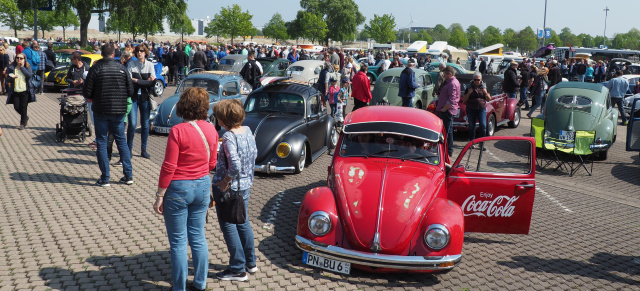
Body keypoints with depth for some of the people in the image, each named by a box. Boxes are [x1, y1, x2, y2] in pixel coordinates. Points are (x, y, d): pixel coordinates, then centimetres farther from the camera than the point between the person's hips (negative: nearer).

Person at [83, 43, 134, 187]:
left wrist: (94, 98, 14)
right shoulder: (121, 68, -2)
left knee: (101, 142, 6)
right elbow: (130, 91, 1)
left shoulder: (95, 68, -8)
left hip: (101, 110, -2)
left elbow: (87, 93, -7)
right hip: (119, 110, 2)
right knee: (121, 140, 13)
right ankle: (128, 176, 13)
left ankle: (105, 178, 6)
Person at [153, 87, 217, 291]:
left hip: (179, 189, -5)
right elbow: (212, 163, 6)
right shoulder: (211, 130, -3)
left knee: (178, 241, 8)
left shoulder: (178, 131, -18)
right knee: (198, 237, 17)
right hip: (203, 186, 5)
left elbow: (169, 167, -17)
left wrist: (159, 196, -9)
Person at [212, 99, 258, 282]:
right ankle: (250, 263, 33)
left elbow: (235, 166, -31)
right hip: (246, 186, 8)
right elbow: (254, 155, 11)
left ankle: (238, 270, 15)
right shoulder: (248, 131, 0)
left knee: (228, 226, 6)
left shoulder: (228, 137, -23)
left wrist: (225, 182, -19)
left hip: (229, 189, -8)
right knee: (243, 222, 21)